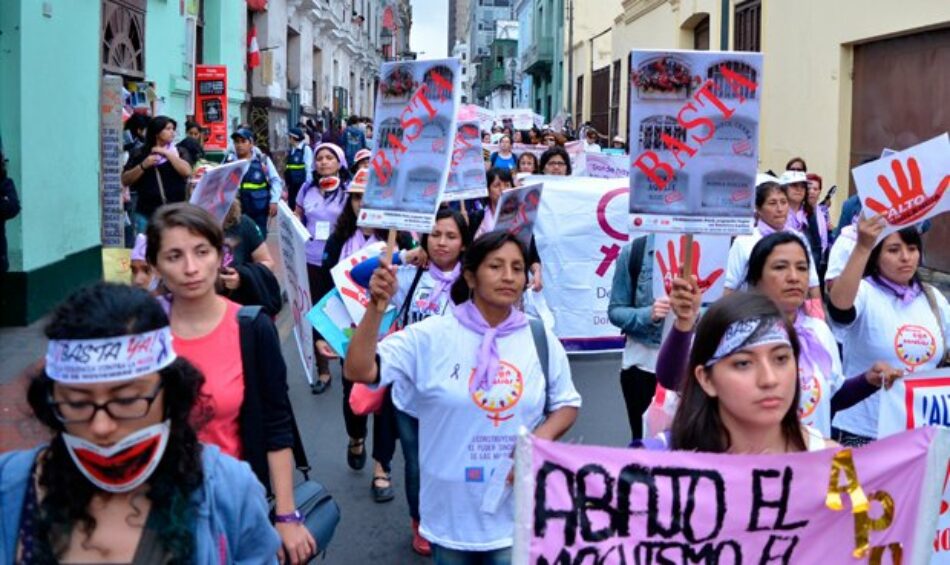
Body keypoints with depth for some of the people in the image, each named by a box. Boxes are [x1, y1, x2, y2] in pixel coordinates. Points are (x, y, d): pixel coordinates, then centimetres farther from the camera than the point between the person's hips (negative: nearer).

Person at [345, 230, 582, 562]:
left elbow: (567, 404, 9)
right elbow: (358, 371, -15)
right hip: (451, 514, -1)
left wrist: (540, 439, -11)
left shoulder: (541, 340, -2)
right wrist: (377, 307, -26)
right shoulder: (431, 335, -10)